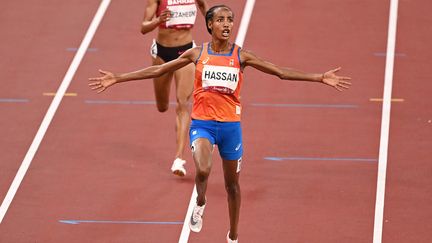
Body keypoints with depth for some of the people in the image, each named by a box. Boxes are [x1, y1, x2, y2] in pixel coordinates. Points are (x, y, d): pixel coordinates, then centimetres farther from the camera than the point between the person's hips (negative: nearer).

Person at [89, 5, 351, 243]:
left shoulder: (241, 56, 0)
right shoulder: (197, 54, 1)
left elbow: (281, 72, 0)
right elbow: (157, 70, 5)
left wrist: (321, 78, -8)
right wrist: (117, 78, 2)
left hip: (230, 125, 1)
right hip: (202, 123, -1)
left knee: (232, 184, 11)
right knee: (203, 170, -28)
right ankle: (200, 203, 6)